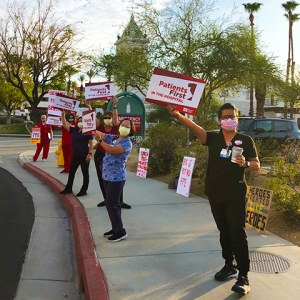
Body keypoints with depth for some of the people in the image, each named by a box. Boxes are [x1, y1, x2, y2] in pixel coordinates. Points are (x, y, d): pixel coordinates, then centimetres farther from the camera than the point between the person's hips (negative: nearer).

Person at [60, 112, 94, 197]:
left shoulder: (87, 131, -9)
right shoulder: (74, 130, 8)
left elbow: (91, 143, -12)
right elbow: (65, 125, 8)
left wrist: (90, 153, -18)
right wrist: (63, 115, -1)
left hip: (84, 156, -7)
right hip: (75, 155, 7)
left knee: (85, 173, 4)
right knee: (71, 172, 14)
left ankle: (84, 191, 13)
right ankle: (68, 189, 27)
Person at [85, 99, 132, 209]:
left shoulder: (115, 127, -3)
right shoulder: (100, 127, 3)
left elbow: (116, 118, -19)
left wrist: (114, 105, -32)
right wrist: (89, 107, -24)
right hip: (100, 155, 3)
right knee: (102, 179, 10)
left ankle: (120, 201, 5)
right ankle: (106, 199, 24)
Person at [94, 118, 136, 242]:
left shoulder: (127, 143, -14)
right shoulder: (113, 138, 9)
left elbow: (112, 150, -29)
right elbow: (98, 133, 9)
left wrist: (99, 140, -31)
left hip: (117, 178, -8)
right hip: (107, 176, 8)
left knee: (111, 204, -6)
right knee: (113, 204, 15)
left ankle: (120, 232, 4)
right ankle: (116, 228, 26)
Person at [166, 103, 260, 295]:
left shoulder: (246, 140, -2)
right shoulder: (213, 138, 3)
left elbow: (257, 165, 1)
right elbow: (194, 126, -14)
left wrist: (245, 164, -22)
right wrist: (177, 115, -30)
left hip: (236, 195, -3)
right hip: (215, 194, 4)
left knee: (238, 234, -5)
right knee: (224, 233, 16)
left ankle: (244, 276, 3)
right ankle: (230, 266, 32)